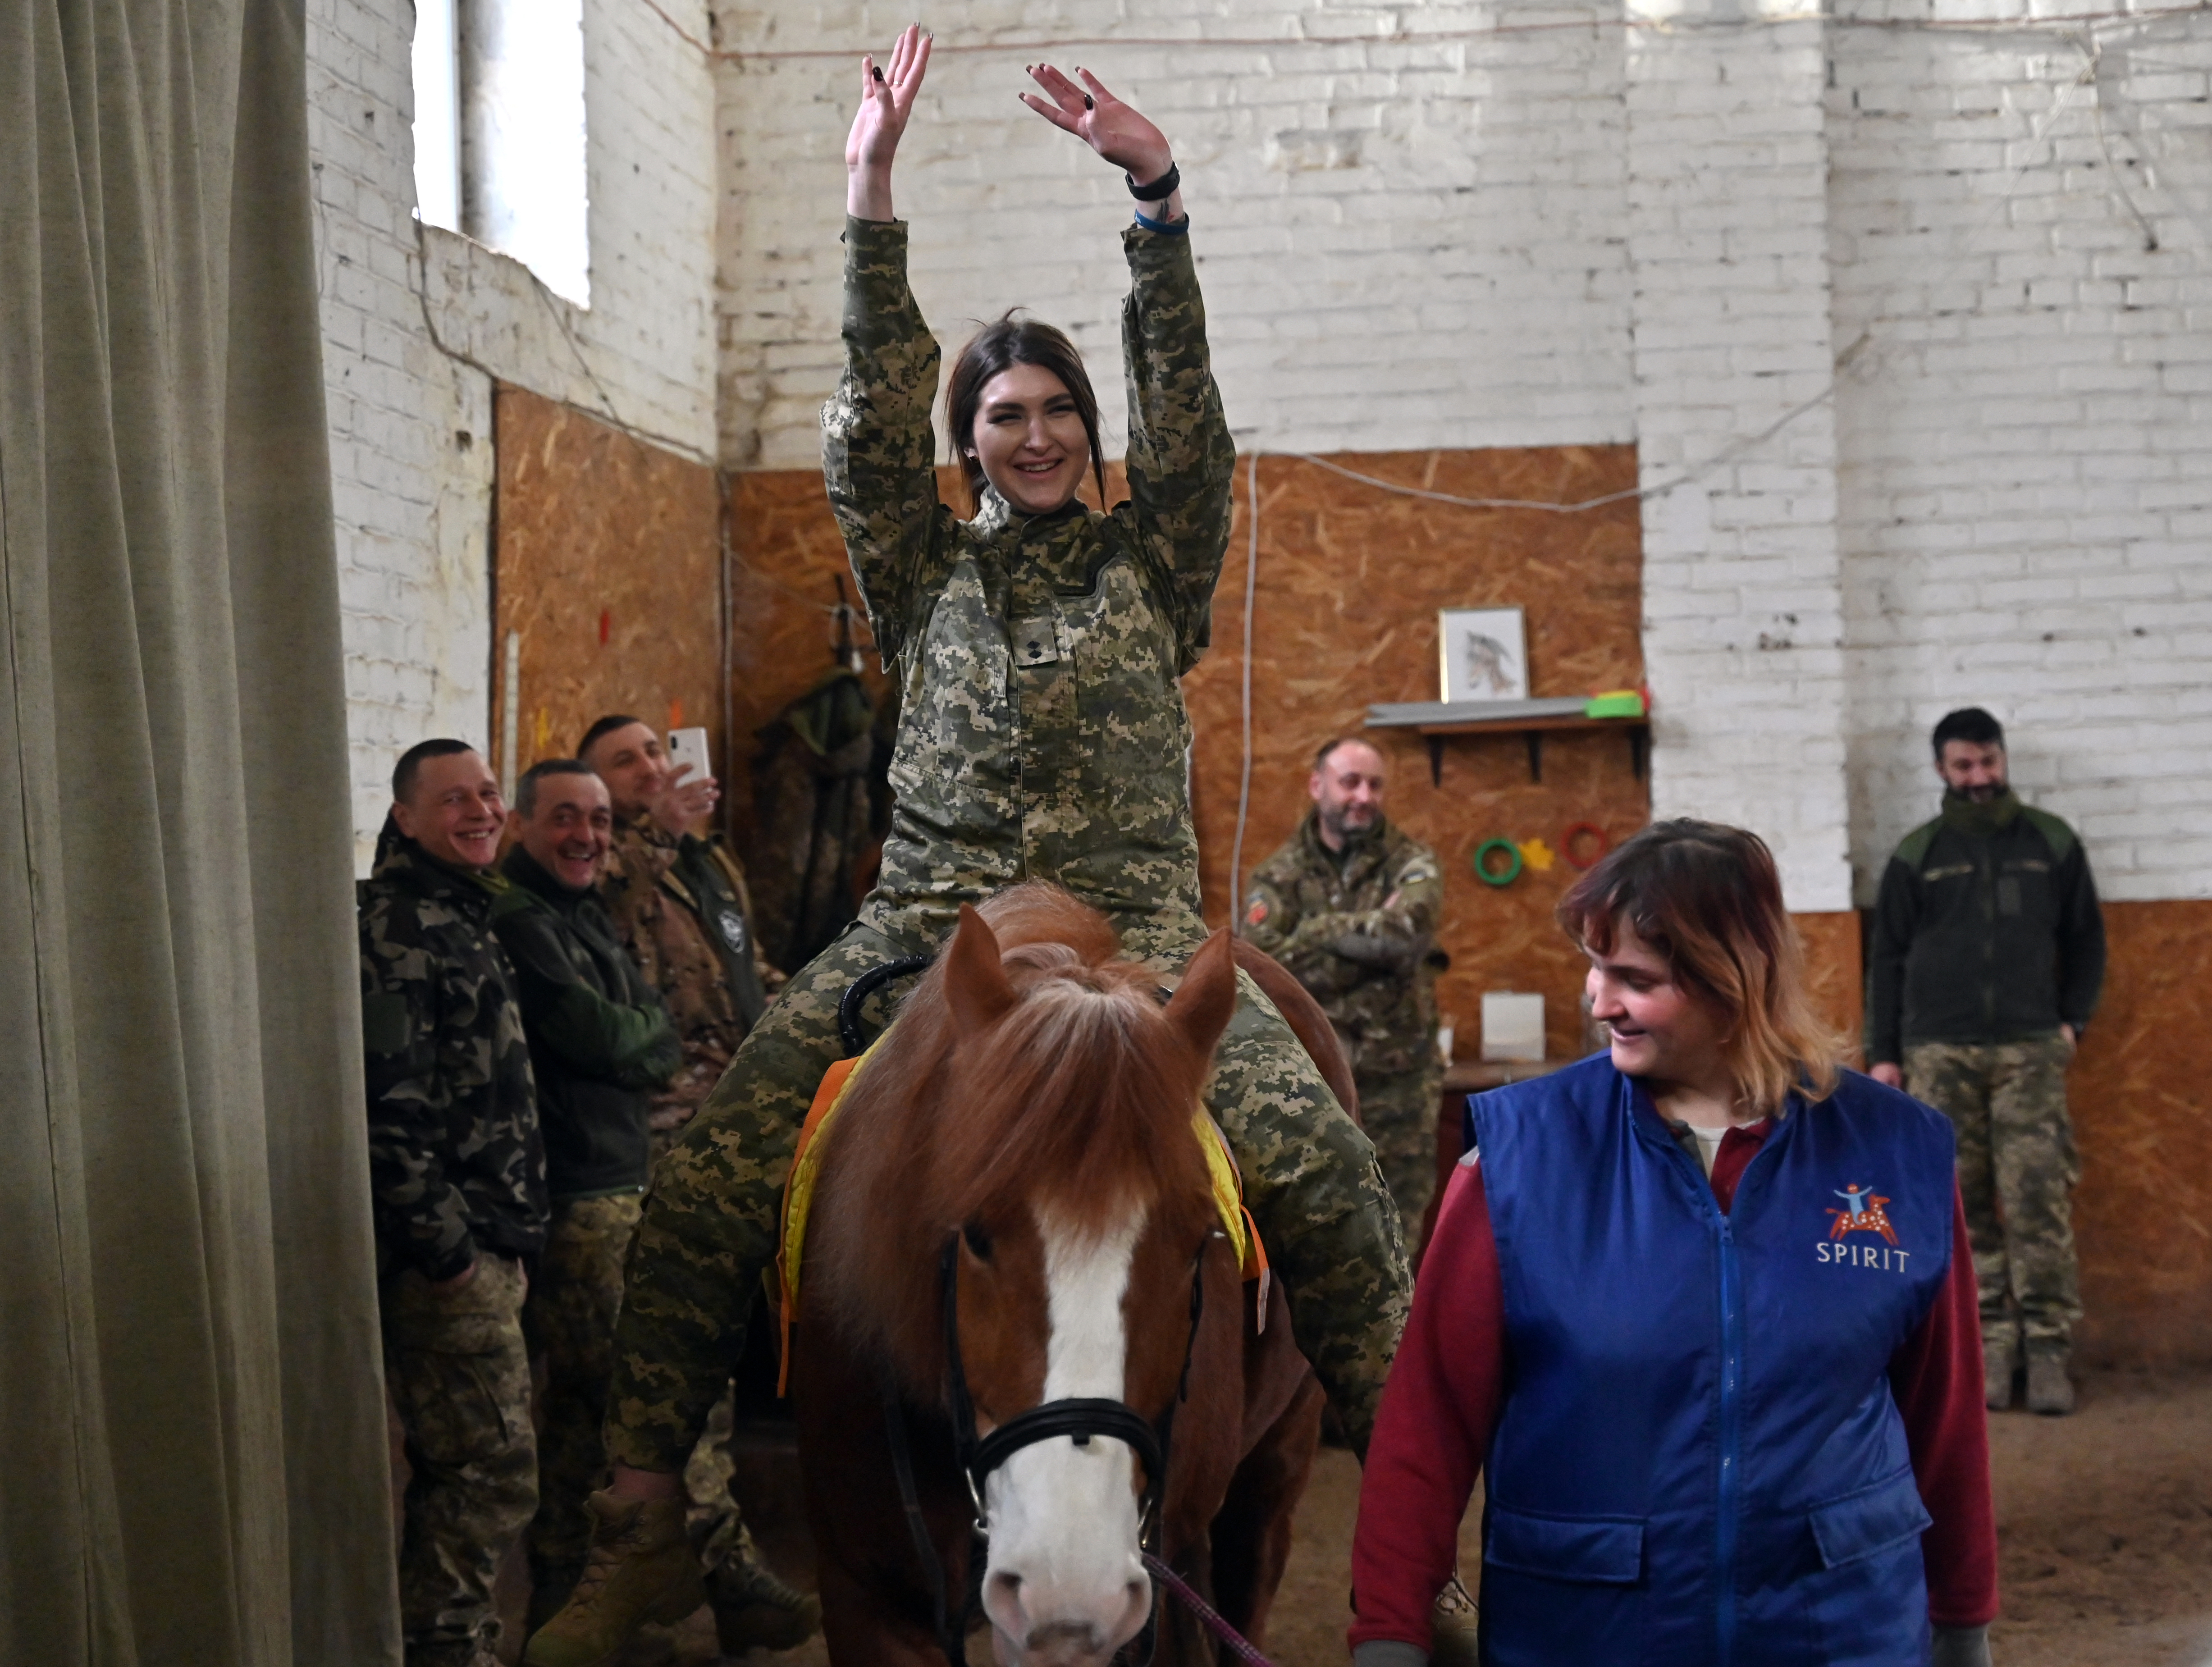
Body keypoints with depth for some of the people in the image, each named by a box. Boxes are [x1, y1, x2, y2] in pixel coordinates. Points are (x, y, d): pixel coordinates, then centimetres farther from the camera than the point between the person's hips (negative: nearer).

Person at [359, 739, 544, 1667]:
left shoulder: (463, 918, 18)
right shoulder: (397, 929, -14)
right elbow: (387, 1107, -21)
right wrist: (447, 1247, -20)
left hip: (483, 1248, 10)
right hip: (447, 1257, -10)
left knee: (464, 1469, 15)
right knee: (491, 1473, -8)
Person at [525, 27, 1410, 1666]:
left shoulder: (1152, 561, 13)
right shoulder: (926, 569, 15)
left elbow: (1186, 399, 1)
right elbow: (875, 417, 3)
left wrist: (1157, 191, -11)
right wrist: (873, 198, -7)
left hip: (1134, 926, -1)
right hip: (928, 923, 1)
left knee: (1320, 1160, -22)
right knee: (706, 1183, -15)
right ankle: (644, 1518, -9)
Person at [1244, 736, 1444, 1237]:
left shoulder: (1411, 864, 0)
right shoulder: (1279, 876, 2)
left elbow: (1407, 931, -21)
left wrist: (1321, 931, -11)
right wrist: (1370, 945, -15)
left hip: (1398, 1078, 0)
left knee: (1397, 1227, 6)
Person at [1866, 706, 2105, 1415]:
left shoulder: (2052, 844, 9)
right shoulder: (1917, 855, 8)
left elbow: (2086, 940, 14)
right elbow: (1887, 959, 10)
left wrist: (2072, 1022, 3)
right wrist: (1883, 1055, 6)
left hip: (2029, 1052, -1)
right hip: (1940, 1057, 1)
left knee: (2039, 1203, -8)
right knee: (1965, 1209, 0)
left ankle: (2049, 1348, -4)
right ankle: (1992, 1343, 5)